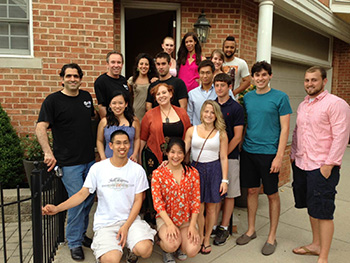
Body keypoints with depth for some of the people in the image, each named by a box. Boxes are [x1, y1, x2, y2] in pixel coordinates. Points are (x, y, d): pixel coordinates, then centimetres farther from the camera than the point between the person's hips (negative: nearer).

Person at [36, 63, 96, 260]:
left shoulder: (86, 96, 9)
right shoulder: (53, 100, -6)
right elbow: (41, 128, -13)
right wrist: (48, 152, -24)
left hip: (90, 159, 6)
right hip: (69, 162, -5)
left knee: (89, 199, 14)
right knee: (77, 202, -2)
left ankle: (81, 234, 35)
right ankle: (75, 243, 18)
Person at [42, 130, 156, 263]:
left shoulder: (137, 169, 0)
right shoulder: (98, 168, -1)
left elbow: (138, 200, 0)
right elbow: (82, 194, -1)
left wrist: (126, 226, -11)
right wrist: (57, 208, -14)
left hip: (130, 219, 1)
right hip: (105, 223, 0)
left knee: (145, 250, -25)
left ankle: (132, 249, 12)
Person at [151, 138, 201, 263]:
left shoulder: (193, 173, 0)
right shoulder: (158, 173, -6)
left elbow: (196, 201, 0)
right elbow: (157, 202, -9)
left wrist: (192, 225, -10)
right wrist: (169, 224, -19)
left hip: (187, 219, 2)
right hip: (165, 218, -2)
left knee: (192, 251, -18)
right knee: (171, 245, -28)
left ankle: (180, 246, 19)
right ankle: (166, 250, 11)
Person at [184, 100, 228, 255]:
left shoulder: (221, 133, 1)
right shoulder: (192, 130, 3)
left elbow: (223, 158, 2)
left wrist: (224, 180, -2)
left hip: (214, 171, 0)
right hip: (196, 169, 0)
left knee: (211, 208, 9)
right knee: (198, 208, 6)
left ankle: (207, 239, 30)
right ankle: (200, 236, 29)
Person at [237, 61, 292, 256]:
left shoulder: (280, 97, -5)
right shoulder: (247, 97, 8)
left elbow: (285, 129, -8)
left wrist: (279, 156, -14)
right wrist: (241, 145, 6)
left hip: (269, 152, -4)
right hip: (248, 151, 4)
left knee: (272, 194, 7)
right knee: (252, 190, 13)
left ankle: (272, 237, 22)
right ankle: (251, 230, 29)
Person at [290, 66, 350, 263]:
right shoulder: (303, 105, 13)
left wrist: (329, 165, -17)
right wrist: (293, 154, 14)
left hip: (322, 167, -7)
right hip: (301, 165, 7)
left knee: (323, 212, 0)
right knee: (311, 208, 18)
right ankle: (316, 245, 35)